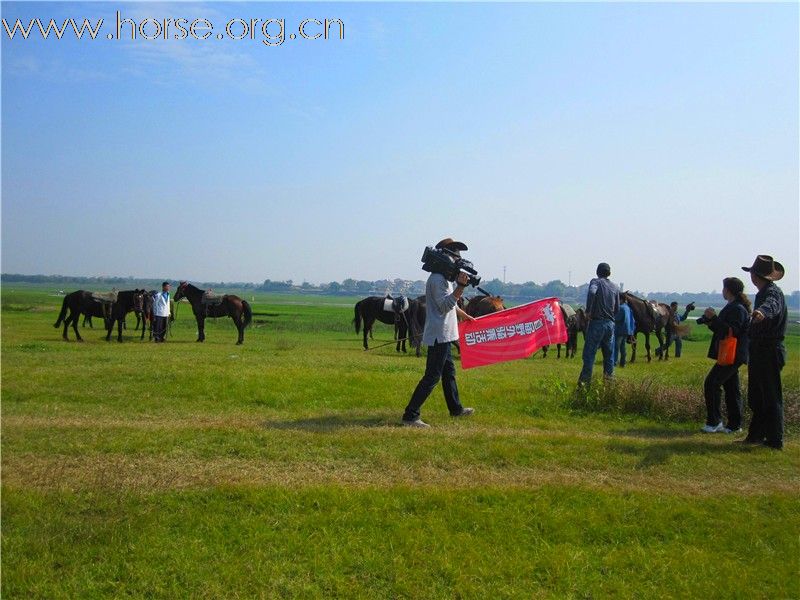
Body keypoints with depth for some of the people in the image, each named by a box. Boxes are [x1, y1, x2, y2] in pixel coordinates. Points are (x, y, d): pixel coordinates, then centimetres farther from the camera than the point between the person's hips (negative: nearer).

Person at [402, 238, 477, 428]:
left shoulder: (443, 277, 17)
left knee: (449, 372, 20)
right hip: (439, 335, -11)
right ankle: (410, 416, -7)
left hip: (443, 335, 11)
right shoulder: (438, 278, -17)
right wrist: (461, 285, -30)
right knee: (432, 377, -9)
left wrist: (464, 315, 43)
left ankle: (456, 409, 34)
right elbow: (444, 305, -24)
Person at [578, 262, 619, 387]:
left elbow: (592, 292, -26)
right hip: (610, 324, 5)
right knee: (609, 353, 13)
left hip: (596, 322, -5)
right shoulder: (614, 287, 13)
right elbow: (617, 308, 13)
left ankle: (585, 380, -6)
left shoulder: (596, 281, -3)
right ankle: (609, 377, 15)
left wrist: (588, 311, -18)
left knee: (589, 353, -3)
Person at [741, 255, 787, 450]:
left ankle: (775, 440, 3)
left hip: (769, 352, -10)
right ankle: (756, 435, 23)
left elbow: (772, 305, -42)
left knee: (771, 397, -4)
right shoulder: (763, 293, 15)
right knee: (756, 397, 15)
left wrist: (762, 312, -63)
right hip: (760, 351, 10)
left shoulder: (772, 292, -16)